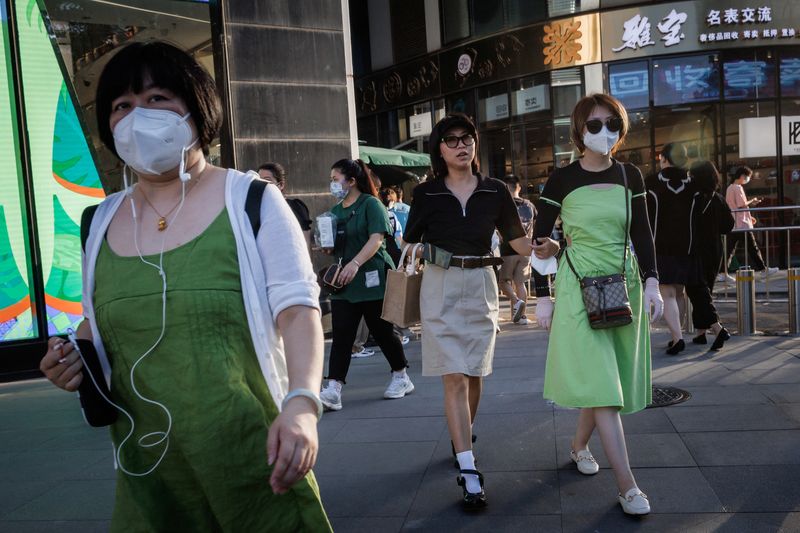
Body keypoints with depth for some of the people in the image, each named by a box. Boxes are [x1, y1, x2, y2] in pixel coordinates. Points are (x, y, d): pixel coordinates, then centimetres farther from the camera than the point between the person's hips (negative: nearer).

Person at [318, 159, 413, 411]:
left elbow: (376, 239, -18)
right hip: (343, 284, 6)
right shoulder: (335, 210, 16)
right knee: (341, 335, -3)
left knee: (382, 331, 5)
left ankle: (401, 378, 25)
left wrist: (355, 263, -30)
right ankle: (333, 390, -6)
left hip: (372, 279, -6)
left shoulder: (371, 204, -6)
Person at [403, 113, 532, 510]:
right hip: (440, 287, -2)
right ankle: (469, 472, -4)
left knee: (474, 372, 13)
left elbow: (518, 240, 3)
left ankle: (464, 434, 41)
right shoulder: (426, 193, -1)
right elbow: (410, 242, 7)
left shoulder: (495, 191, 2)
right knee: (454, 377, -6)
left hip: (480, 285, 2)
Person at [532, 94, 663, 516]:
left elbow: (642, 235, 8)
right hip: (579, 286, -4)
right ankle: (627, 484, -4)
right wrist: (542, 297, -4)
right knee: (600, 381, -8)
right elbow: (540, 241, -1)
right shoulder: (561, 180, -3)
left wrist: (651, 283, -3)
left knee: (606, 378, 10)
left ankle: (579, 443, 35)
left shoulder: (630, 176, 6)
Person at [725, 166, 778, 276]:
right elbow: (742, 205, -19)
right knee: (752, 248, 3)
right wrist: (752, 201, -2)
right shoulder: (738, 188, -12)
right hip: (742, 224, -8)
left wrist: (749, 217, 19)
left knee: (730, 249, 4)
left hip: (733, 224, 8)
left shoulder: (730, 188, 16)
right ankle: (763, 269, 13)